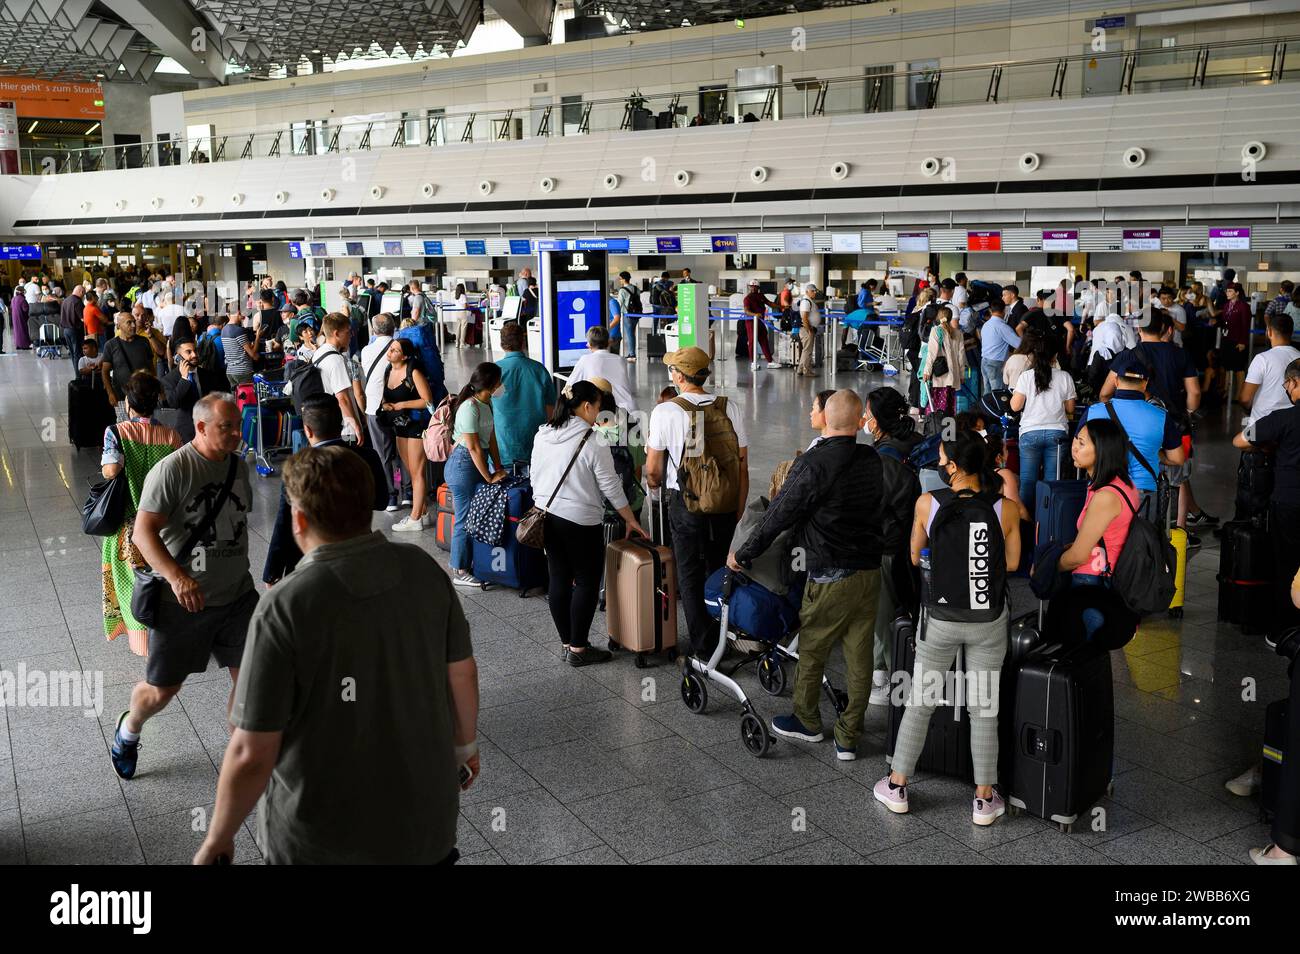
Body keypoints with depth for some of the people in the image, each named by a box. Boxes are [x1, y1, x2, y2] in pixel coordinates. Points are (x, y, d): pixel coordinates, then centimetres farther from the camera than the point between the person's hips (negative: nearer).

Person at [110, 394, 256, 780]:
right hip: (183, 602, -5)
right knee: (161, 689, 9)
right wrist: (176, 577, -34)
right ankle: (128, 730, 42)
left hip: (238, 596, 5)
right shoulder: (173, 469, -16)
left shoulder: (239, 466, 5)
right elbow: (143, 532, -20)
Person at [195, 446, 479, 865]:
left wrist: (217, 840, -5)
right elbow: (462, 673, 1)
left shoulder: (283, 608, -24)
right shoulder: (423, 568, -11)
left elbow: (252, 754, -21)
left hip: (321, 840, -3)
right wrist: (466, 744, 19)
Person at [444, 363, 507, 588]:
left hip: (478, 462, 9)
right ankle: (460, 572, 9)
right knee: (465, 519, -1)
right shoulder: (470, 407, -20)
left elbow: (491, 439, 12)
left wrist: (498, 468, 6)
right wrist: (490, 478, -14)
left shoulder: (487, 404, 8)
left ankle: (473, 565, 23)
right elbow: (473, 447, -19)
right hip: (463, 465, -9)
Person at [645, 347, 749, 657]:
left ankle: (700, 643, 16)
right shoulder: (730, 408, -4)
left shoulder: (666, 412, -13)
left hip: (686, 504, -3)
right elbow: (743, 466, 0)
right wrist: (739, 508, 11)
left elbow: (652, 469, -7)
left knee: (689, 574, 11)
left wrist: (655, 487, 16)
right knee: (717, 569, 19)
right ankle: (721, 635, 31)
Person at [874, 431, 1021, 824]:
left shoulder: (927, 504, -11)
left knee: (919, 701, 14)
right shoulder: (1005, 509, -10)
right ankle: (985, 800, 21)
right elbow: (1012, 563, 2)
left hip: (940, 617, 0)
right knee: (984, 708, 12)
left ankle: (896, 788, 25)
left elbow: (914, 558, 2)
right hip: (989, 618, 1)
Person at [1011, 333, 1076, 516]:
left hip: (1030, 433, -1)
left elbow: (1015, 406, -5)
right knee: (1053, 479, 6)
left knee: (1027, 480, 5)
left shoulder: (1026, 376, -4)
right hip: (1057, 432, 1)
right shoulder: (1065, 377, 1)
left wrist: (1016, 394, 15)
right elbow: (1070, 408, 6)